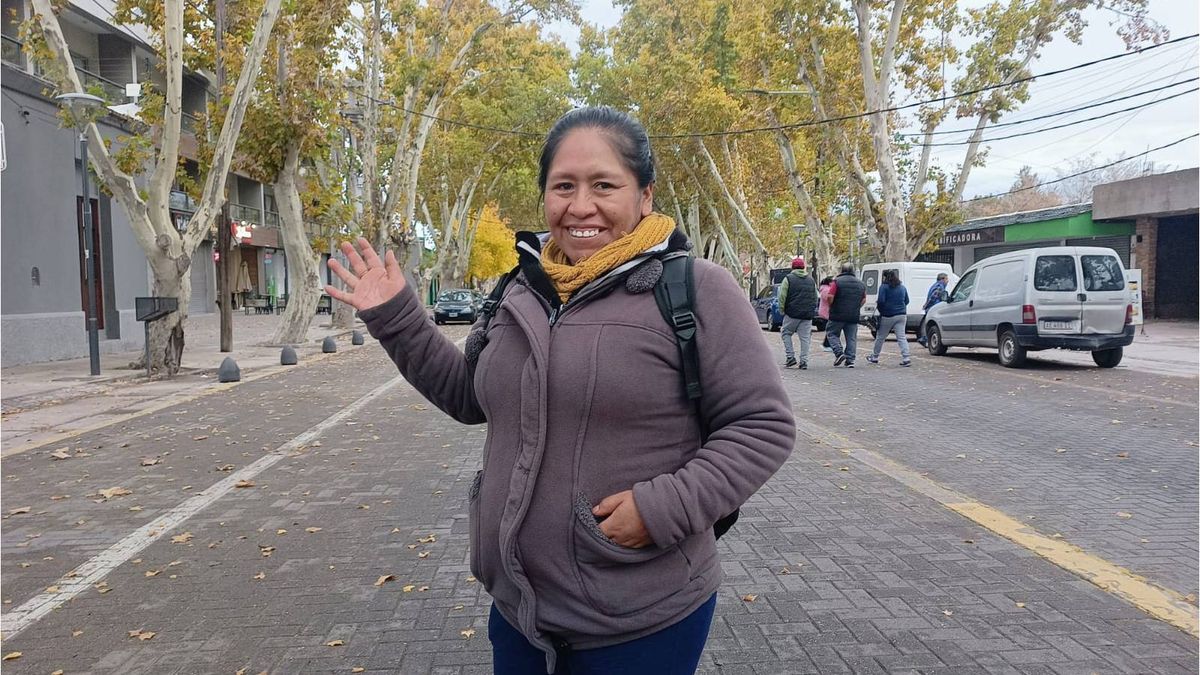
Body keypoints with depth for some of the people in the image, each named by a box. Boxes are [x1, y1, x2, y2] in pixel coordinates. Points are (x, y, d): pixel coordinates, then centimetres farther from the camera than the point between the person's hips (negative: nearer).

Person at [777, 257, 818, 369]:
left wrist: (782, 310, 3)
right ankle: (804, 362, 1)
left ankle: (791, 357, 1)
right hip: (807, 315, 4)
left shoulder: (788, 279, -3)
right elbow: (815, 298, 18)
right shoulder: (811, 280, 13)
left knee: (786, 333, 11)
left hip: (792, 314, -4)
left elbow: (782, 297, -7)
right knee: (805, 337, 4)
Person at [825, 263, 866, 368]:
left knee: (832, 333, 10)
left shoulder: (837, 281, -6)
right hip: (854, 316, 4)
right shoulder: (860, 284, 11)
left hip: (838, 315, -4)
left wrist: (831, 307, 4)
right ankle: (850, 360, 5)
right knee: (851, 338, 8)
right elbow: (864, 300, 15)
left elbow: (830, 297, -12)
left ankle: (839, 353, -7)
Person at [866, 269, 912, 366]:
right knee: (901, 337, 0)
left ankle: (874, 357, 23)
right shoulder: (902, 287, 12)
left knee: (880, 337, 10)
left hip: (888, 316, -5)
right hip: (901, 315, 5)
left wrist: (877, 303, 3)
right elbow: (907, 301, 17)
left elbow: (881, 301, -17)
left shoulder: (884, 287, -9)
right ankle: (906, 358, -13)